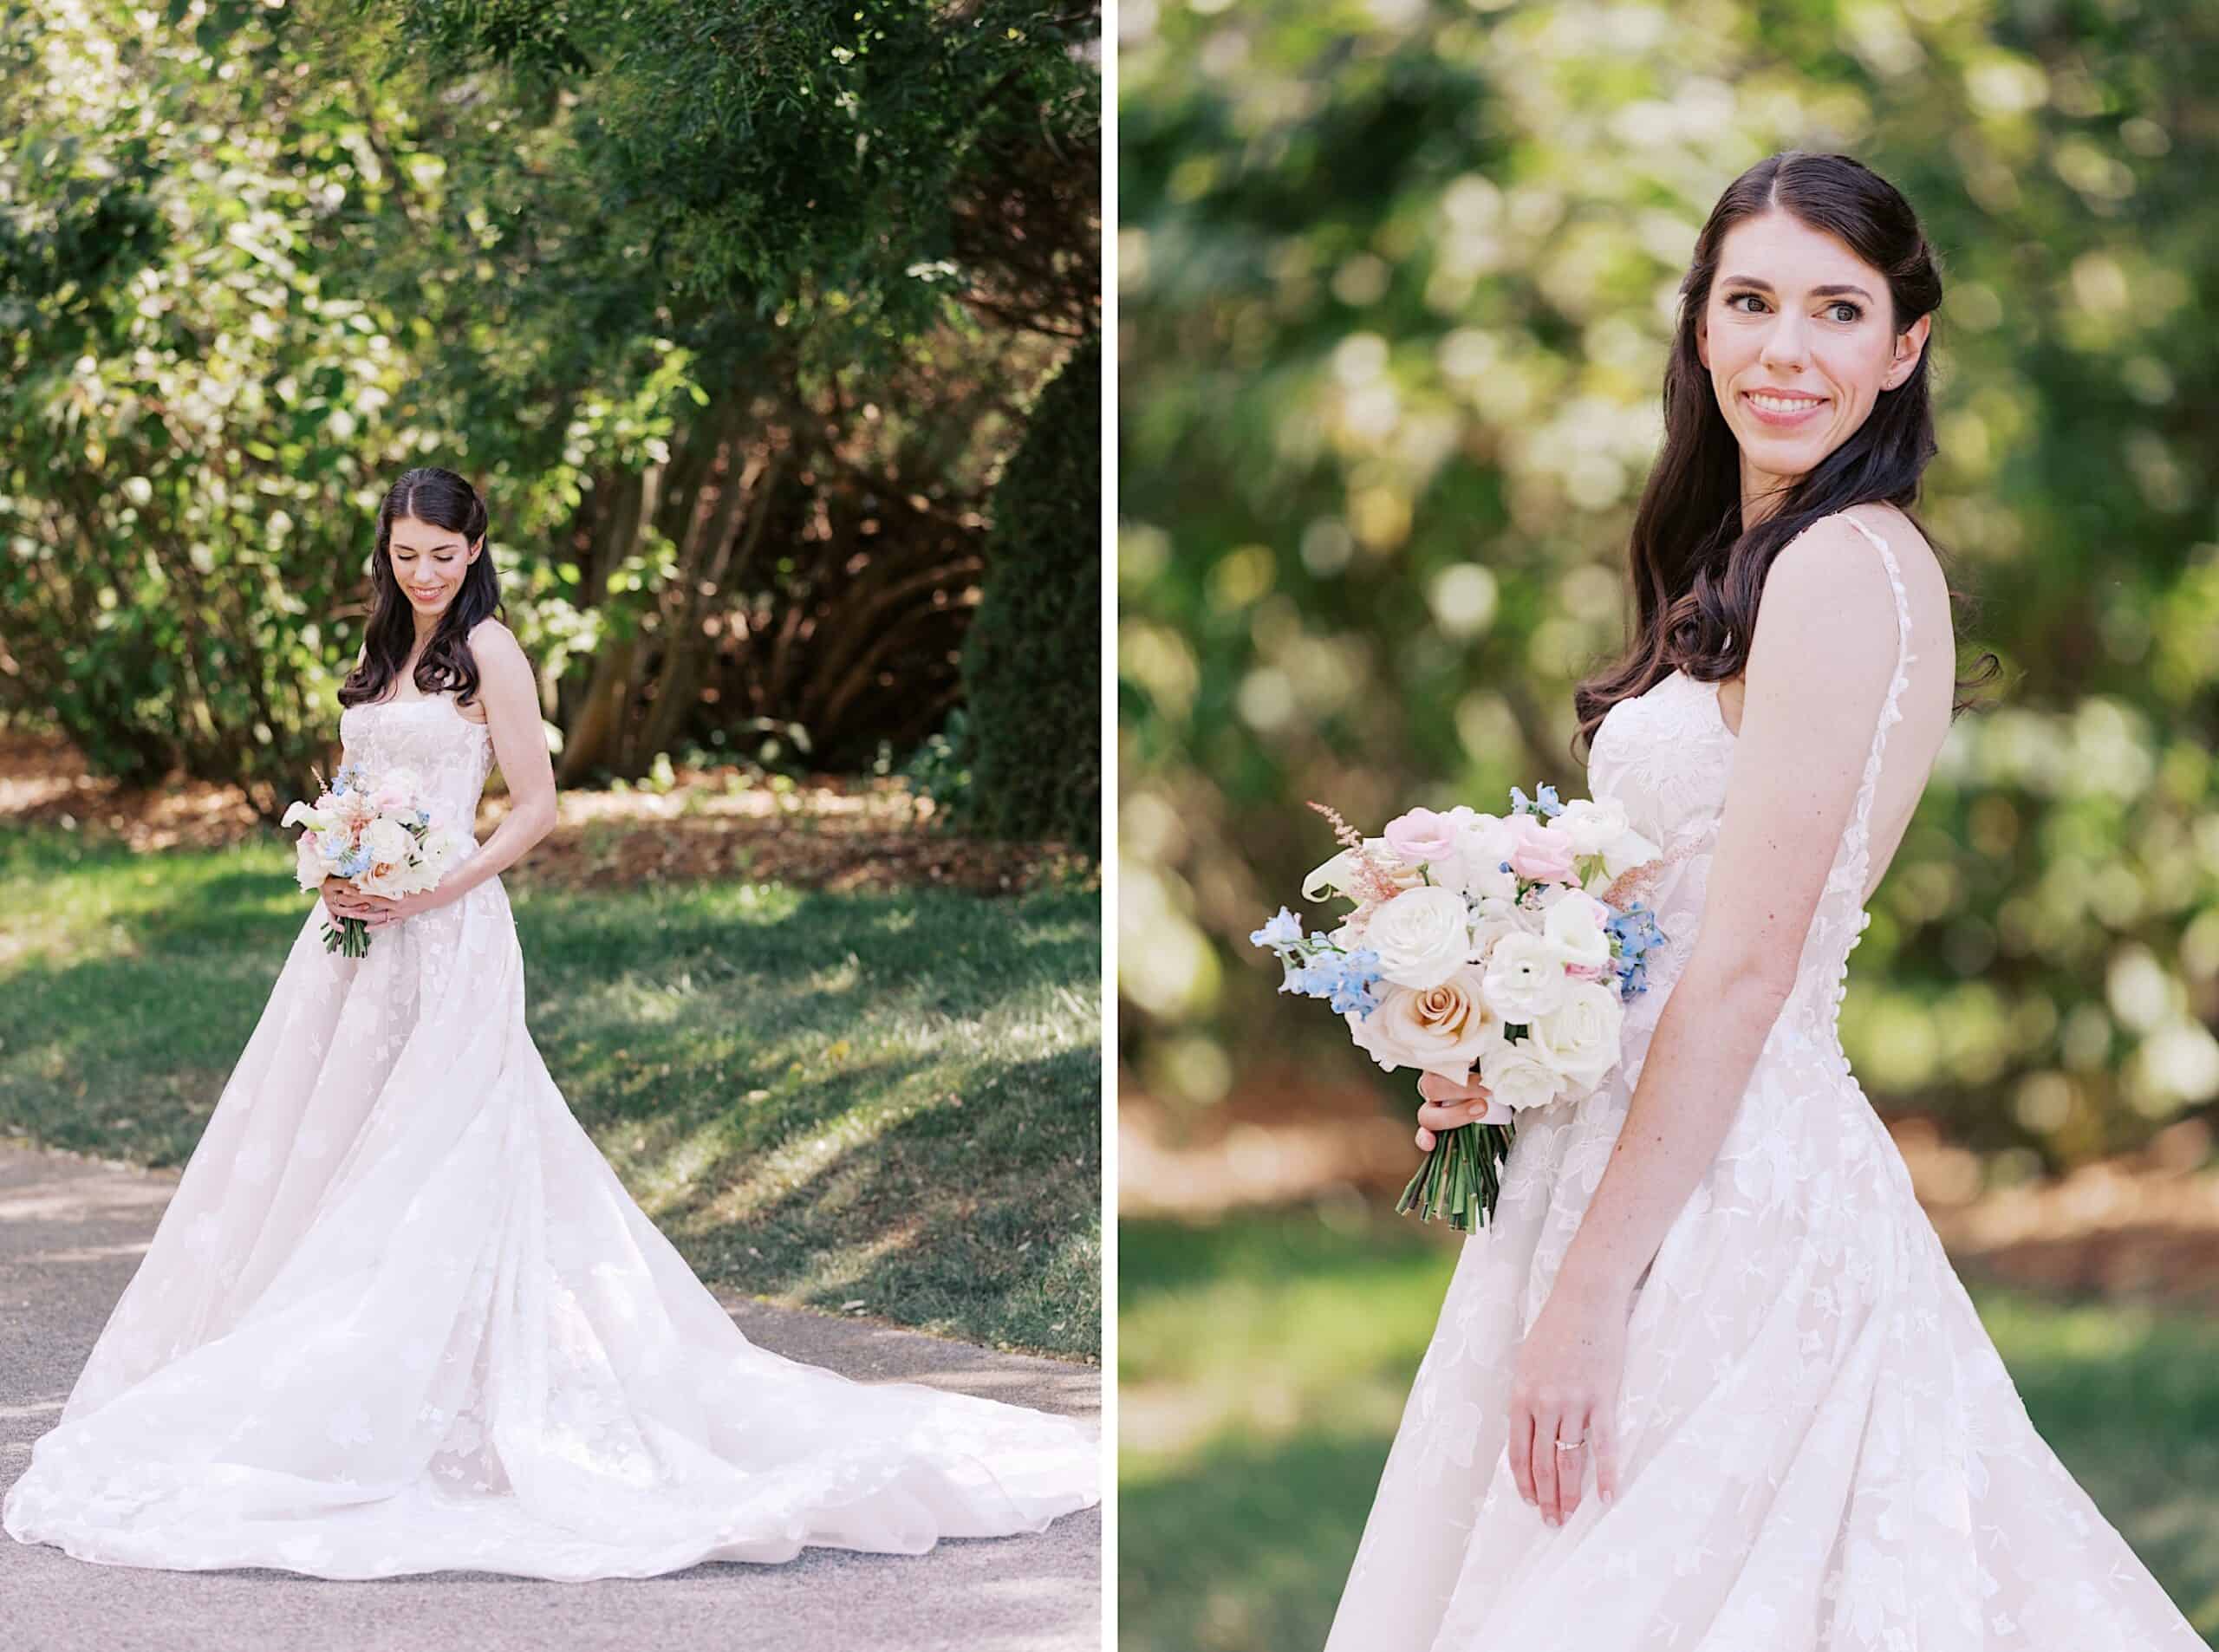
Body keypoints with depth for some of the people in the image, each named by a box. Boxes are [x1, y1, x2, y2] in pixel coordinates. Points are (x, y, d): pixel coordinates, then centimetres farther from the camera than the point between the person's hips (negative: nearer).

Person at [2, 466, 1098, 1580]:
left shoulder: (488, 651, -6)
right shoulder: (385, 654, 16)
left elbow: (536, 806, -10)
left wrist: (433, 890, -18)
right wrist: (338, 871, 3)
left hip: (446, 935, -8)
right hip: (358, 937, 8)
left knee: (428, 1155, -7)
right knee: (331, 1145, 7)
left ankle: (423, 1393, -3)